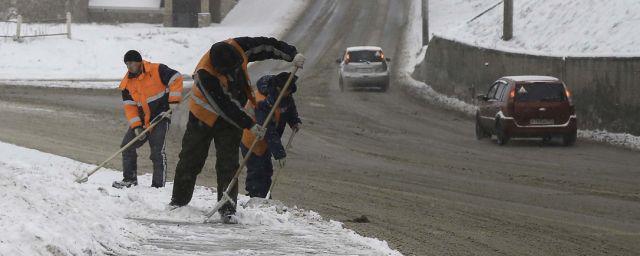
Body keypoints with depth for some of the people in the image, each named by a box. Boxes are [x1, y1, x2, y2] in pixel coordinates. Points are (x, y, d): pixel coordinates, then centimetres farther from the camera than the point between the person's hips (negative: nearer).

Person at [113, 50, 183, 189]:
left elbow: (176, 78, -11)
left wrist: (173, 101, -14)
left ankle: (158, 184, -8)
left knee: (157, 151, -13)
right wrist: (136, 126, -10)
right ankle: (130, 179, 19)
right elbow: (129, 106, 2)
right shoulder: (127, 83, 3)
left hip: (160, 116, -6)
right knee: (127, 146, 6)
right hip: (142, 120, 6)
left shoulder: (157, 71, -13)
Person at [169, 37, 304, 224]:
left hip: (231, 119, 3)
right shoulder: (204, 74, -35)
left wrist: (292, 55, -13)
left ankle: (227, 209, -7)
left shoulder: (237, 47, -22)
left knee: (228, 165, -7)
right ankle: (179, 201, 25)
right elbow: (224, 107, -30)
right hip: (203, 117, -3)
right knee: (190, 161, 7)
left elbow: (265, 46, -9)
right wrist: (250, 125, -27)